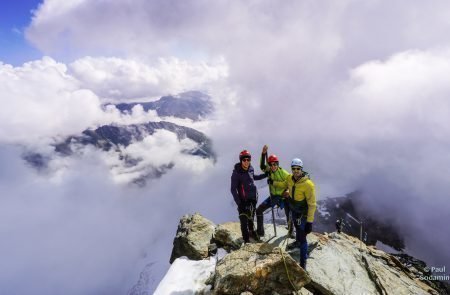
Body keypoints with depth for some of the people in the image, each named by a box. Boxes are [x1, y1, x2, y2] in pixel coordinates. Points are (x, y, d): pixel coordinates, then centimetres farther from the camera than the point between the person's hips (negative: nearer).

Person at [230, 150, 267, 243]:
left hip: (253, 198, 6)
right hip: (243, 200, -6)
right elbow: (233, 189, -17)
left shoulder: (251, 169, -2)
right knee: (244, 221, 1)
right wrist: (239, 203, -21)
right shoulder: (236, 172, -19)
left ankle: (251, 232, 48)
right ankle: (246, 240, 19)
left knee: (251, 218, 24)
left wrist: (266, 175, 18)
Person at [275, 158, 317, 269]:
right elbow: (284, 184, 15)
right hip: (293, 210, 7)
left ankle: (303, 262, 14)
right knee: (297, 229, 32)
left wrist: (310, 221, -27)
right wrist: (273, 182, 16)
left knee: (302, 237, -2)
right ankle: (297, 242, 61)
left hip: (302, 214, -7)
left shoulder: (308, 184, -32)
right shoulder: (290, 178, -13)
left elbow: (312, 204, -27)